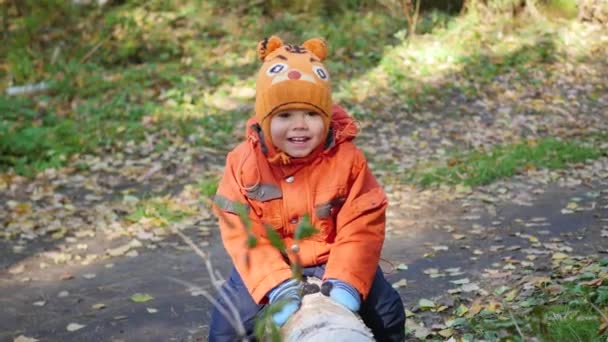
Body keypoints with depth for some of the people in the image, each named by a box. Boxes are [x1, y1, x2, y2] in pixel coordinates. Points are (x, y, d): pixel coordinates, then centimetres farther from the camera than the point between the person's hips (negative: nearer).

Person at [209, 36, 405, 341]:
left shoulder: (347, 159, -15)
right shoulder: (244, 162, -15)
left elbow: (361, 228, -17)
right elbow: (243, 234, -20)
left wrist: (345, 282, -32)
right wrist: (277, 286, -34)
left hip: (332, 261, 0)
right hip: (272, 265, 0)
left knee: (386, 312, -10)